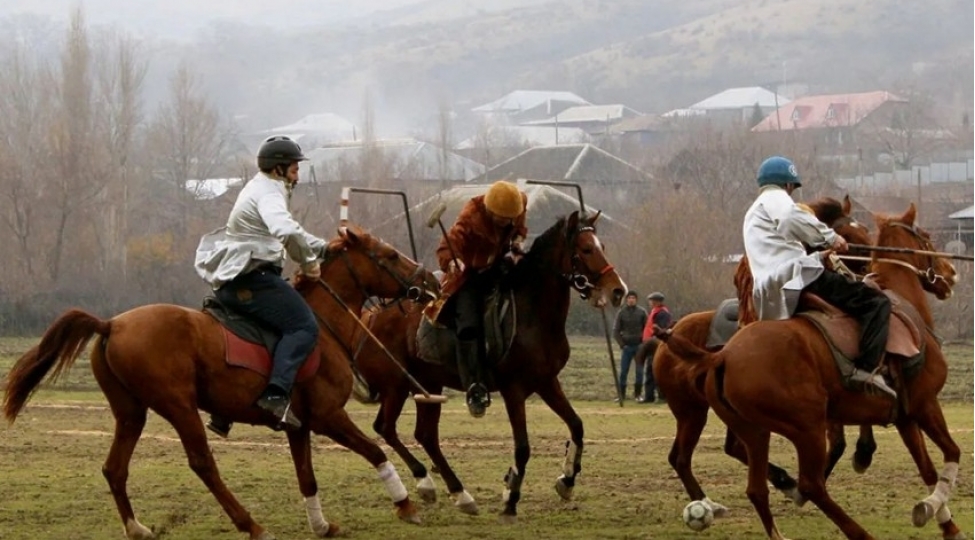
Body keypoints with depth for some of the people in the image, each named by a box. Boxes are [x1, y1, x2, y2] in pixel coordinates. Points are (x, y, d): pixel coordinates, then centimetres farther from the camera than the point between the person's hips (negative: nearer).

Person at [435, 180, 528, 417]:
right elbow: (446, 247, -37)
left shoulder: (519, 205, -10)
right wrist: (451, 262, -59)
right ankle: (474, 388, -28)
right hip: (469, 275, -7)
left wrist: (516, 244, -5)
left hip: (498, 268, 7)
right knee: (469, 326, -23)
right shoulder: (470, 221, -28)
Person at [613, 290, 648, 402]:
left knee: (639, 371, 0)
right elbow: (616, 330, 5)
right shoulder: (621, 313, 2)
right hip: (627, 346, 0)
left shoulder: (642, 312, 2)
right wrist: (622, 344, -4)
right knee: (623, 371, -1)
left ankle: (637, 394, 8)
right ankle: (621, 394, 5)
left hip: (639, 346, 0)